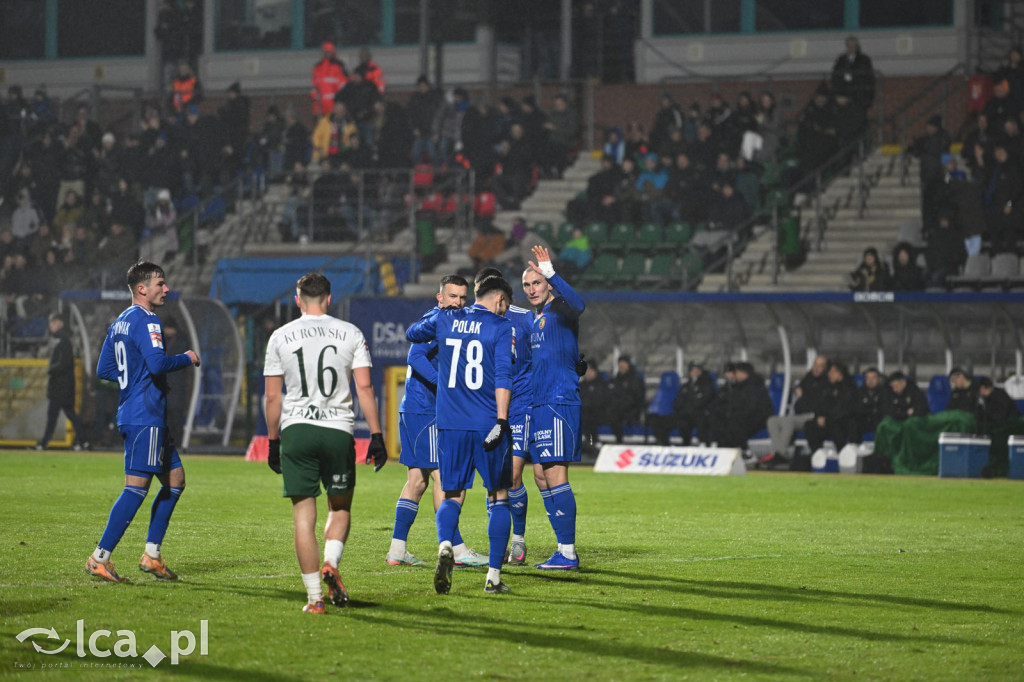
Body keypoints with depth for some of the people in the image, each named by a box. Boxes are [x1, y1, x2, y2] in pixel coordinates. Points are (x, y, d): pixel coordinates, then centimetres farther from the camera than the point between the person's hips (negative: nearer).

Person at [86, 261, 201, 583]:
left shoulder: (120, 322, 17)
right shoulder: (145, 321, -13)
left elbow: (103, 369, 20)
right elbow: (157, 363, -25)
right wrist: (187, 358, -8)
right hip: (145, 417, -11)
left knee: (175, 479, 14)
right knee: (137, 487, -10)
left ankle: (151, 555, 14)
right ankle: (99, 558, -10)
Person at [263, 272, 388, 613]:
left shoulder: (280, 337, 5)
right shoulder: (350, 333, 5)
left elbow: (273, 396, 5)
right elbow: (364, 387, -1)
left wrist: (273, 441, 13)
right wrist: (376, 436, 1)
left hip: (295, 430, 0)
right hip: (338, 430, 0)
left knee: (304, 515, 2)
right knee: (340, 507, 18)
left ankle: (314, 597, -2)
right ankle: (331, 564, -8)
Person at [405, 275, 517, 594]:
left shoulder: (445, 320, 9)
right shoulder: (501, 327, -2)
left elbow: (411, 333, 28)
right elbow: (503, 376, -13)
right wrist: (501, 421, -17)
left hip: (450, 424, 3)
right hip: (487, 424, -3)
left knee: (452, 496, 10)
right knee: (499, 497, 10)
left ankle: (445, 545, -22)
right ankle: (494, 575, 5)